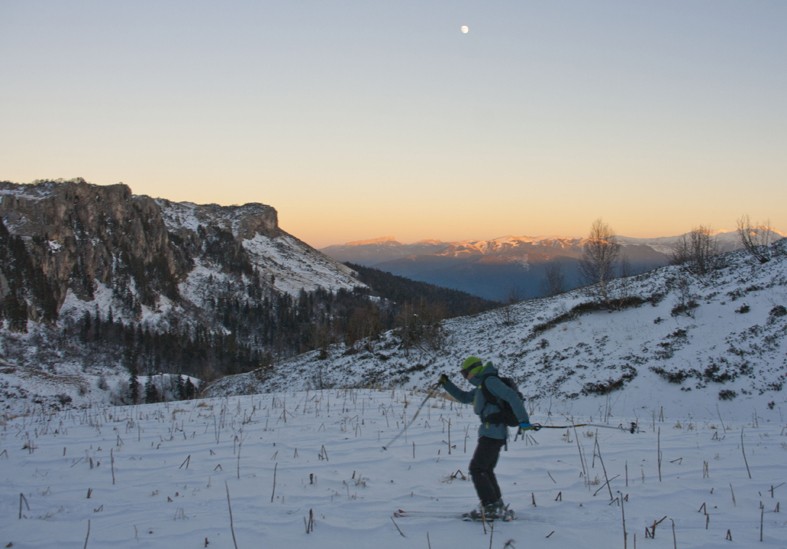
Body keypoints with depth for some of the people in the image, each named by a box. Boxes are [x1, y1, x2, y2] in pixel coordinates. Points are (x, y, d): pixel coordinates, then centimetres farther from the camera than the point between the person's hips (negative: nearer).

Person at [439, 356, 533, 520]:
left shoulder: (490, 381, -11)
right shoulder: (482, 387, 21)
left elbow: (512, 396, -20)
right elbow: (464, 397, 32)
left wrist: (523, 420, -25)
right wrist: (446, 384, 24)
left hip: (491, 433, -10)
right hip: (495, 434, 10)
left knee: (477, 469, -8)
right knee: (486, 470, 17)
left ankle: (491, 508, -9)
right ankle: (498, 507, 19)